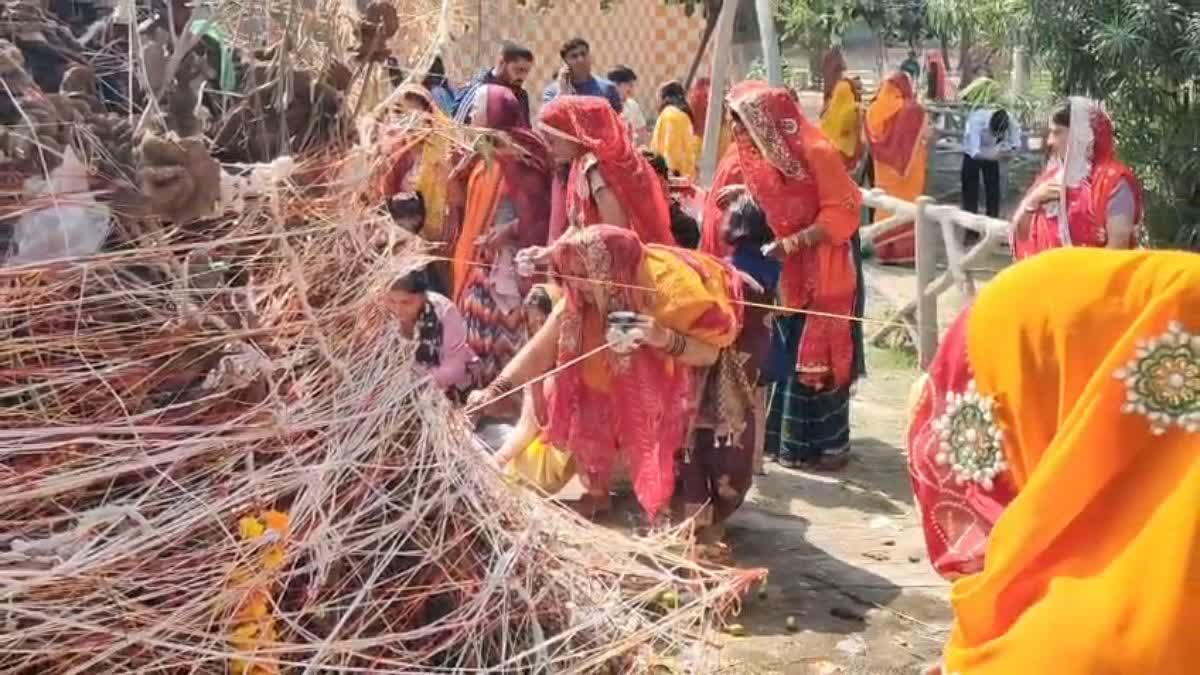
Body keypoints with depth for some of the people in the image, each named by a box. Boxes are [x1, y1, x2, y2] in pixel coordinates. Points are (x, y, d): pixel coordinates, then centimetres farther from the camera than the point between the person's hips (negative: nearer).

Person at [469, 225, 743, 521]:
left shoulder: (668, 284, -33)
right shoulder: (581, 297, -21)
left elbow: (710, 353, -29)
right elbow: (539, 350, -21)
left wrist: (665, 339, -48)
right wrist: (495, 389, -34)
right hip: (630, 376, 4)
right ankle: (597, 492, 10)